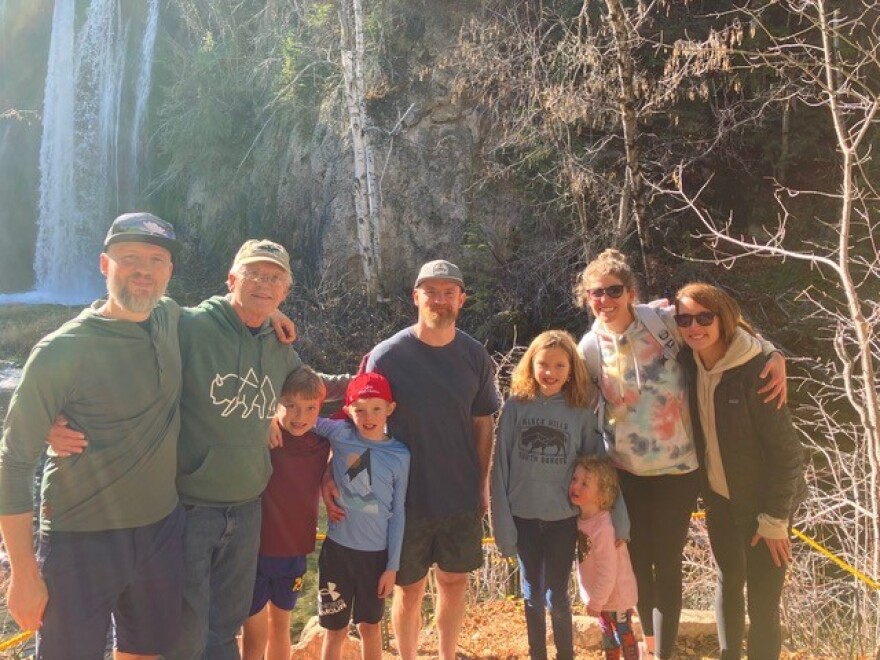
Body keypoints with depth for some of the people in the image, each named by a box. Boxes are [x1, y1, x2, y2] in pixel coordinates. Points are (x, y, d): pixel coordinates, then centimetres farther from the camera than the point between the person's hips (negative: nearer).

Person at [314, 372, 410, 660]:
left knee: (370, 626, 17)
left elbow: (397, 513, -3)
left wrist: (392, 566, -2)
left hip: (376, 553, 1)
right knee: (336, 630, 12)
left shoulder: (400, 455, -7)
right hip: (338, 548, 0)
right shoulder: (340, 434, -8)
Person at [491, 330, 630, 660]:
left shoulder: (581, 413, -5)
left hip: (563, 519, 0)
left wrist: (619, 518, -7)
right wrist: (503, 523, -7)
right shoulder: (515, 407, -7)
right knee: (533, 596, 15)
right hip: (524, 518, 1)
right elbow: (500, 467, -5)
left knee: (557, 596, 9)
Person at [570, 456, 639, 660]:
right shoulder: (582, 518, -9)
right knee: (607, 633, 26)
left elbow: (608, 572, -28)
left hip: (616, 594, -8)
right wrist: (593, 598, 7)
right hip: (600, 593, 8)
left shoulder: (603, 528, -33)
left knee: (623, 634, 14)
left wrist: (596, 601, -19)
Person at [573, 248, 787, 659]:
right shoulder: (589, 348, -5)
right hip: (624, 470, 3)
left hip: (676, 468, -3)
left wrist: (774, 354, -16)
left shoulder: (664, 320, -13)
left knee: (666, 564, 4)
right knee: (637, 559, 17)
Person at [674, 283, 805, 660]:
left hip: (763, 499, -5)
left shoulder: (755, 370, -24)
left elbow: (785, 449, -20)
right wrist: (703, 490, 5)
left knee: (762, 600, 0)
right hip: (718, 497, 6)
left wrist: (775, 519, -17)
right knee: (728, 582, 20)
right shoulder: (689, 363, -7)